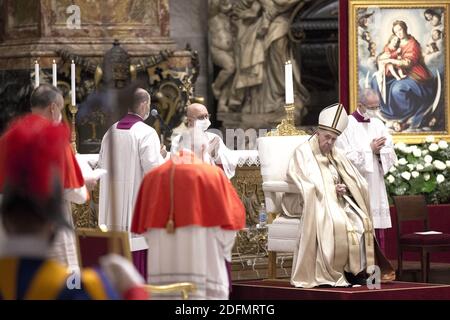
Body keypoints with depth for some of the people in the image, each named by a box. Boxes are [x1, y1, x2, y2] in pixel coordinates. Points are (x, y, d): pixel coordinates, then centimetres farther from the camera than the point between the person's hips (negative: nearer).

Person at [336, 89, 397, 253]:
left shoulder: (378, 125, 13)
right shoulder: (346, 125, -5)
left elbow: (390, 155, 10)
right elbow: (346, 158, -12)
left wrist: (378, 151, -10)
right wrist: (370, 150, -11)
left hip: (375, 188, 6)